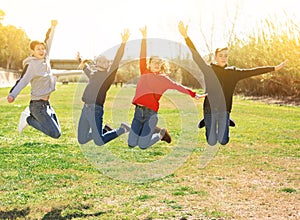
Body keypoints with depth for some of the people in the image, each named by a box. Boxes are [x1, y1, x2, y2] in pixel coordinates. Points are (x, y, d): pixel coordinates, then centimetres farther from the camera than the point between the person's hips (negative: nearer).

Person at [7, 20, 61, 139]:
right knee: (55, 134, -12)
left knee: (57, 131, 14)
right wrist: (12, 94, -37)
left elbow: (48, 41, 17)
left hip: (46, 103, 8)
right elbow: (23, 80, -24)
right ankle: (28, 119, 3)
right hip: (38, 105, -8)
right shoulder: (32, 65, -14)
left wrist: (52, 27, 18)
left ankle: (31, 113, 18)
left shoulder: (45, 59, 7)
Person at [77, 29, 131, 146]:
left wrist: (123, 43, -21)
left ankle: (122, 130, 10)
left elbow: (116, 60, -14)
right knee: (81, 140, 10)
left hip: (96, 109, -8)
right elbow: (87, 70, 46)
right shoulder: (93, 74, 19)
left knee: (99, 142, -12)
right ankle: (104, 130, 29)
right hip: (85, 108, 8)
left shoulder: (108, 74, 0)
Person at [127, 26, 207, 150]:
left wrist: (193, 94, -10)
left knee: (142, 145, -9)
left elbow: (178, 87, 1)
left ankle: (161, 133, 20)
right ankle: (152, 130, 27)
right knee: (131, 144, 2)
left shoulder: (163, 79, 7)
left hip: (151, 113, -3)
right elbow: (142, 56, 10)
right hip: (138, 111, 4)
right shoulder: (145, 73, 14)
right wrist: (144, 36, 5)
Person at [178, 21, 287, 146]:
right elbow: (196, 56, -11)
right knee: (211, 142, 4)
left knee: (223, 141, 4)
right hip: (210, 109, -2)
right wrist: (186, 37, -22)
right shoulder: (208, 70, -3)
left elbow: (252, 71, 3)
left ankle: (227, 123, 36)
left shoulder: (234, 72, 4)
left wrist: (275, 68, 0)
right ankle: (206, 123, 34)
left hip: (224, 110, 2)